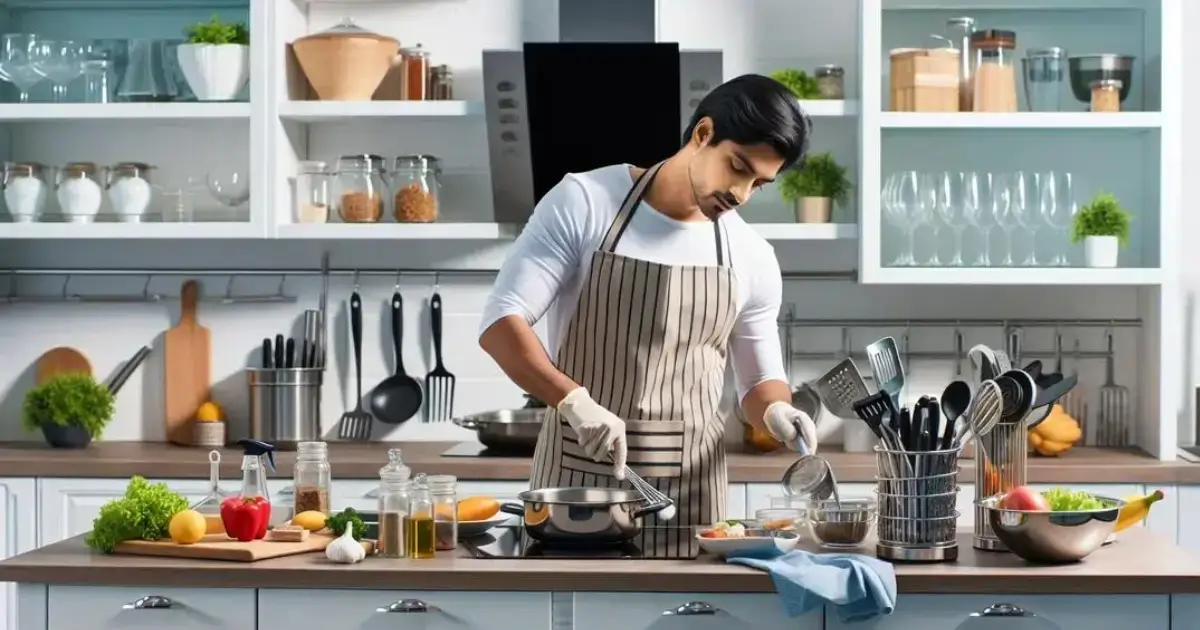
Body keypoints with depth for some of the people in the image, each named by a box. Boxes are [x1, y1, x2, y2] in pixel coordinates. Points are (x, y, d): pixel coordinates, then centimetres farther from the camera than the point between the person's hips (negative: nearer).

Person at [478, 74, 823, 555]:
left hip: (689, 488, 3)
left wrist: (776, 412, -9)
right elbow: (500, 322, -11)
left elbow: (760, 380, 15)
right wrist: (574, 401, -27)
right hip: (578, 475, -3)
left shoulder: (752, 258, 5)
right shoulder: (584, 203, -6)